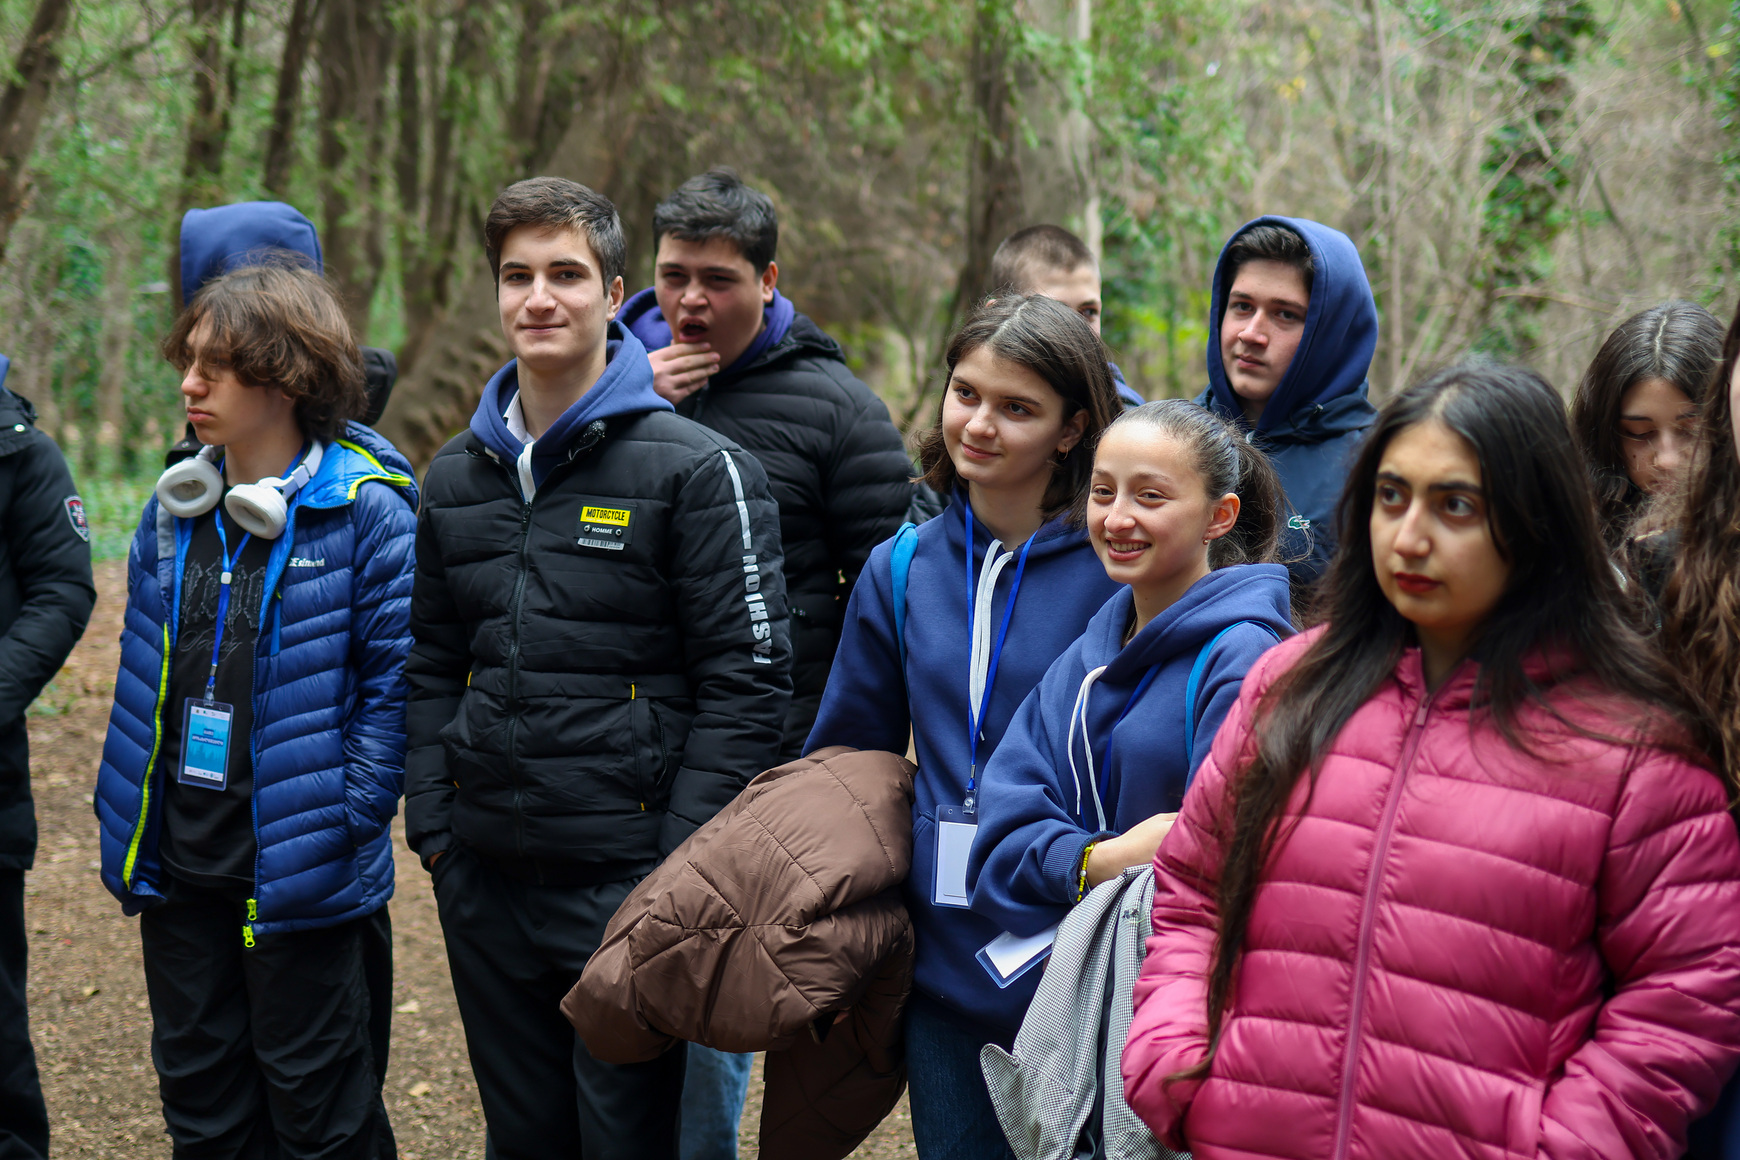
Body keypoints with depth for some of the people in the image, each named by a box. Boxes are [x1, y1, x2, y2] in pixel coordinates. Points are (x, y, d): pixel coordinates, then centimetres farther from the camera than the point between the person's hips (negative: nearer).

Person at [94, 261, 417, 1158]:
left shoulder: (365, 509, -12)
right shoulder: (173, 511, 7)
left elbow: (396, 678, -12)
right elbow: (142, 673, 15)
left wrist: (347, 819, -16)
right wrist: (124, 814, 9)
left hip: (300, 872, -6)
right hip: (180, 864, 6)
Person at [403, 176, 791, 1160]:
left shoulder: (698, 471, -7)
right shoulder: (458, 478, 12)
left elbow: (747, 681, -10)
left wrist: (677, 868, -14)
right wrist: (433, 824, 7)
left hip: (627, 879, -5)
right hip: (484, 881, 5)